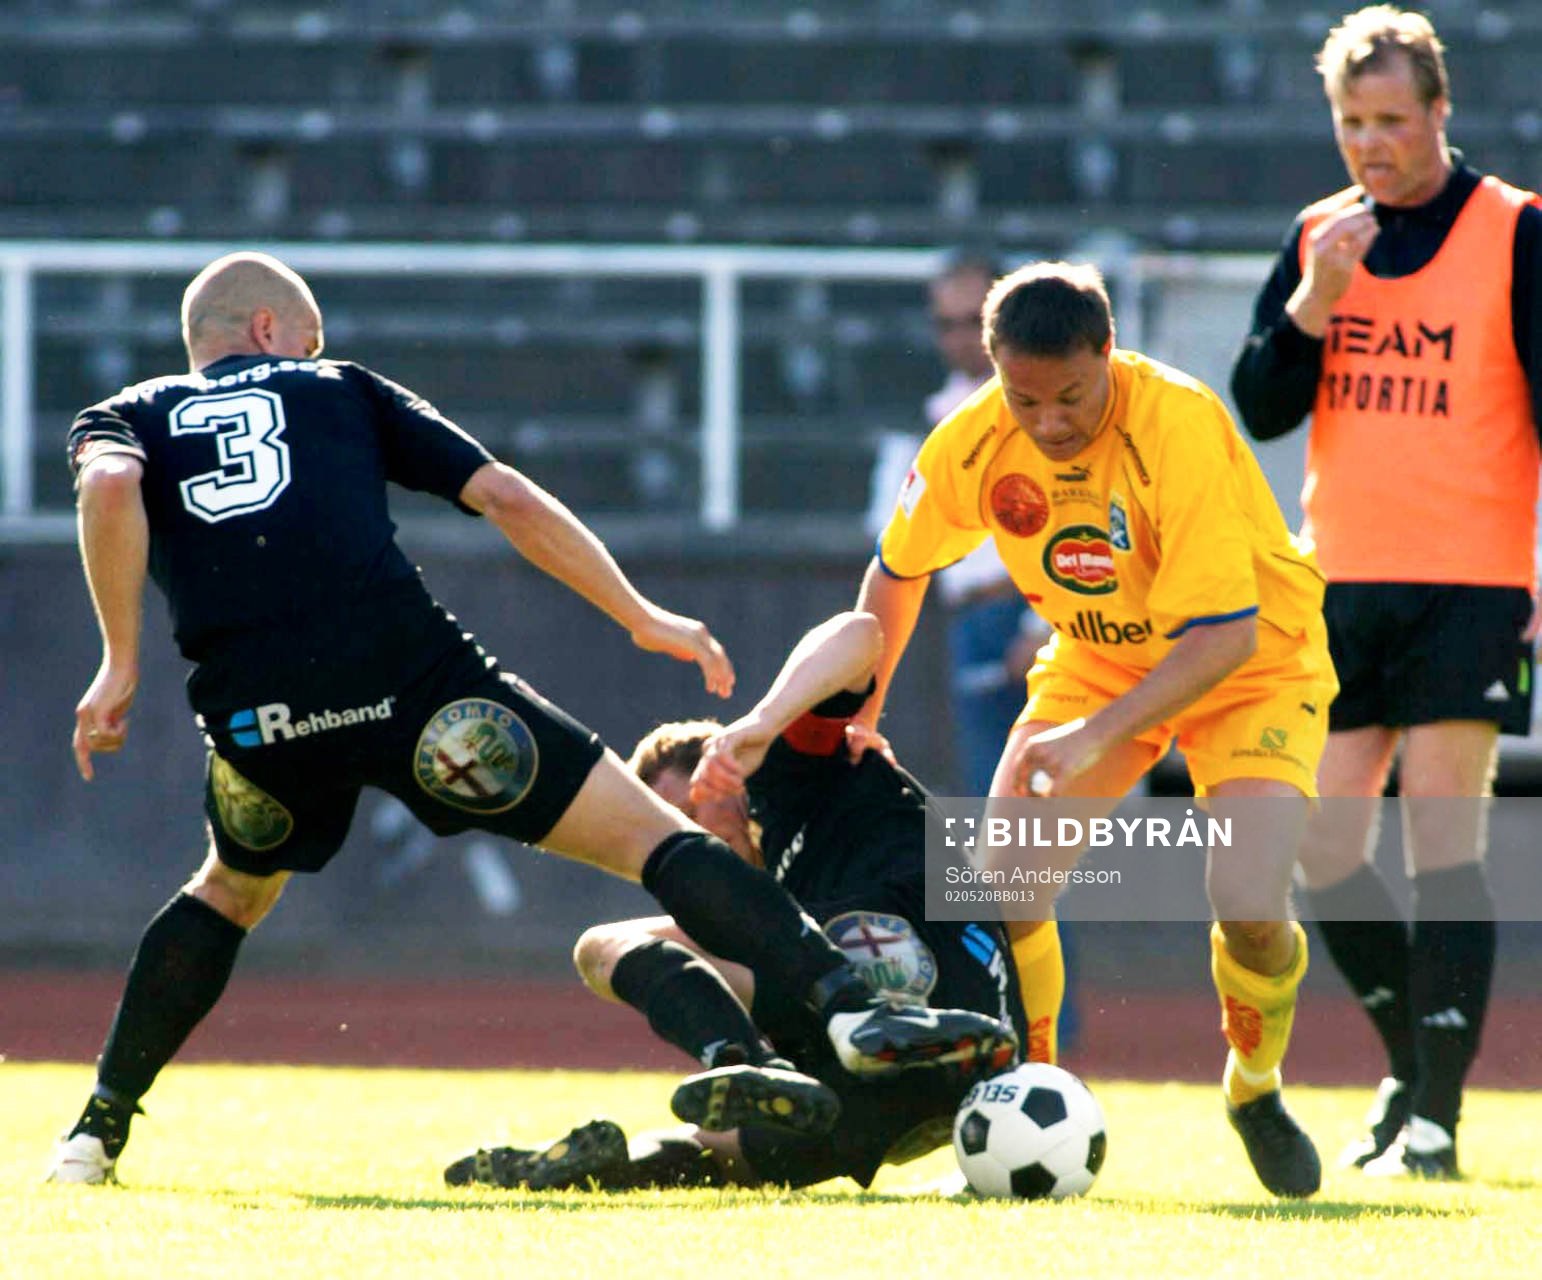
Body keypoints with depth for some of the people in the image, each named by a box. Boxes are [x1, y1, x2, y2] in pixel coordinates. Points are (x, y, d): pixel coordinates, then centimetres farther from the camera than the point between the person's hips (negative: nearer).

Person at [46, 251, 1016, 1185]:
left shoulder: (126, 418, 24)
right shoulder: (338, 391, 24)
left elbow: (109, 487, -2)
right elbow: (505, 496, 14)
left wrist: (121, 663, -1)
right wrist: (643, 619, 18)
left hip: (253, 714, 2)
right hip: (405, 671, -2)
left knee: (231, 891, 34)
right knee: (650, 838, 0)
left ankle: (98, 1128, 27)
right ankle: (852, 1003, -17)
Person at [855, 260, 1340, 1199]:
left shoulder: (1179, 426, -33)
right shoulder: (973, 448, -18)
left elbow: (1225, 632, -36)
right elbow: (898, 570, 4)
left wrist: (1098, 737, -44)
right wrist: (857, 722, 5)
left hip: (1255, 666, -4)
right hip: (1097, 661, 4)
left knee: (1251, 907, -24)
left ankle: (1256, 1093, 8)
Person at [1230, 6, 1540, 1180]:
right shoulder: (1318, 238, 10)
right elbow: (1261, 409, 5)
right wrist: (1317, 297, -10)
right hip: (1343, 584, 5)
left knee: (1442, 838, -12)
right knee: (1324, 851, 3)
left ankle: (1437, 1119, -11)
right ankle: (1413, 1069, 23)